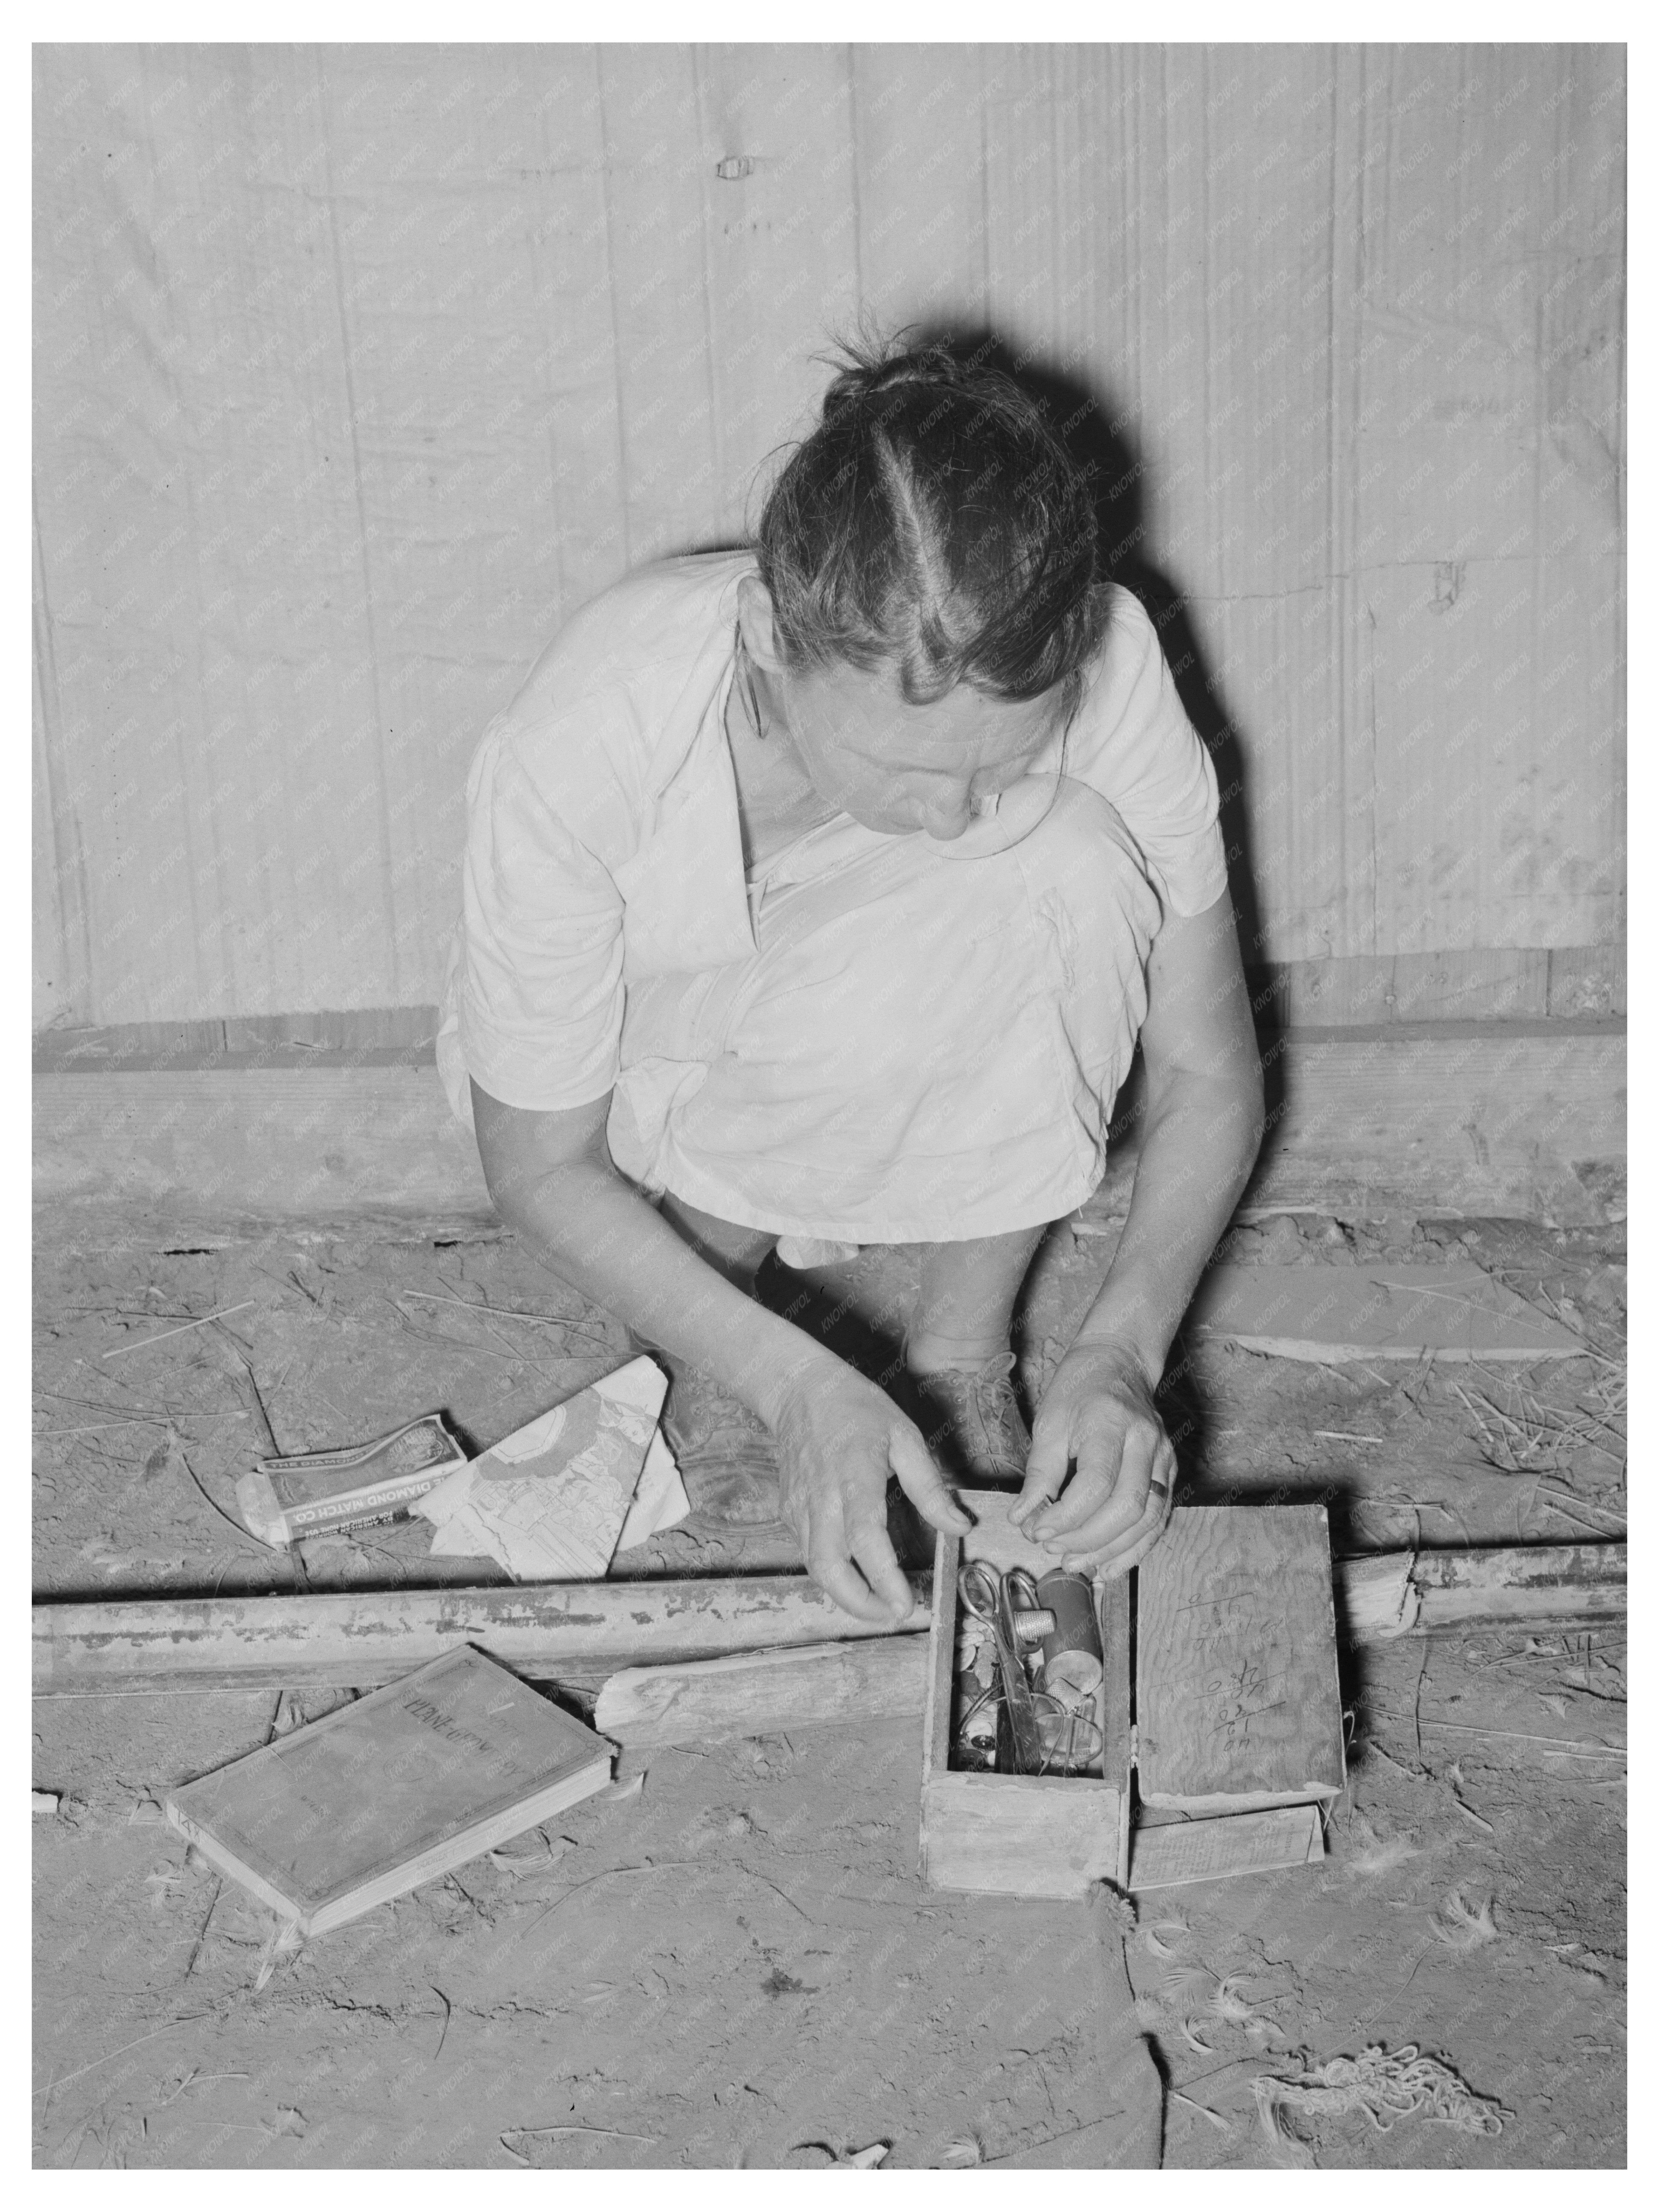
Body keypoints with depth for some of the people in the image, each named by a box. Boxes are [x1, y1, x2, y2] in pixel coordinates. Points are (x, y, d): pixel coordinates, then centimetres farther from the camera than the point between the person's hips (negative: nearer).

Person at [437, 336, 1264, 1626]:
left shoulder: (1101, 667, -31)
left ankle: (962, 1359, -9)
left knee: (1077, 865, -30)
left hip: (922, 1032, 1)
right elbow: (541, 1169, -23)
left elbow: (1212, 1073, -19)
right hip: (634, 1077, -1)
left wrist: (1123, 1349, -35)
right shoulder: (582, 748, -37)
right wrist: (796, 1384, -34)